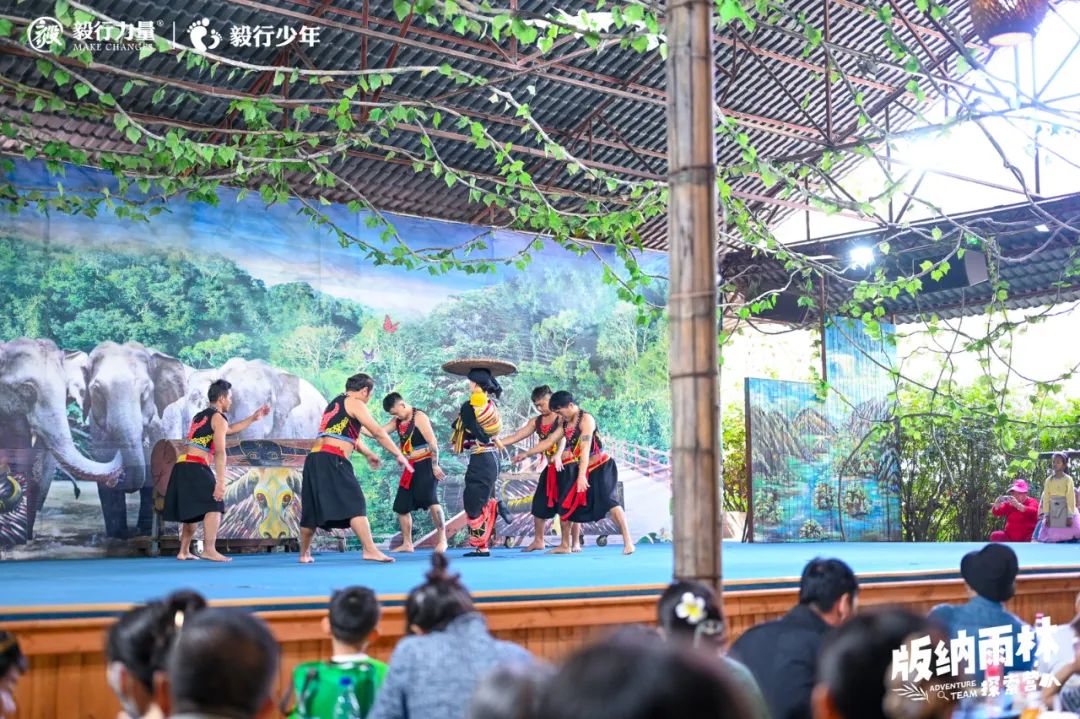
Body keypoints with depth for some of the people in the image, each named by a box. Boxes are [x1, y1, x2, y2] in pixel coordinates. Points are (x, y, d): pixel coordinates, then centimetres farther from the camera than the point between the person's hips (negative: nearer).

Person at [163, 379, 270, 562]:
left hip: (182, 466, 9)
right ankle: (209, 550, -22)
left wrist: (254, 418, 37)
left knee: (193, 510, 18)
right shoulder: (219, 418, -3)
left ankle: (184, 551, 20)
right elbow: (220, 452, -13)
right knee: (214, 506, -11)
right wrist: (220, 482, -19)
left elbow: (229, 429, 38)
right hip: (196, 467, -9)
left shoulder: (200, 416, 24)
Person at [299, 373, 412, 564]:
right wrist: (399, 455, 3)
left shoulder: (335, 403, 27)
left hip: (314, 459, 9)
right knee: (355, 504, -14)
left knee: (312, 509, 16)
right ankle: (370, 549, -23)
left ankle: (304, 554, 25)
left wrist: (368, 453, 41)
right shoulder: (355, 403, 1)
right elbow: (378, 432, -3)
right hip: (332, 460, -9)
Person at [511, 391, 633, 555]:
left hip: (601, 467, -8)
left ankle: (628, 542, -21)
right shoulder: (566, 423, 7)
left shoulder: (585, 419, -18)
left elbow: (585, 449, -27)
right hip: (583, 470, 9)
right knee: (566, 504, 7)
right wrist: (526, 454, 15)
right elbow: (549, 442, 15)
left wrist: (582, 476, -34)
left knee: (609, 501, -22)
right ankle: (565, 546, 17)